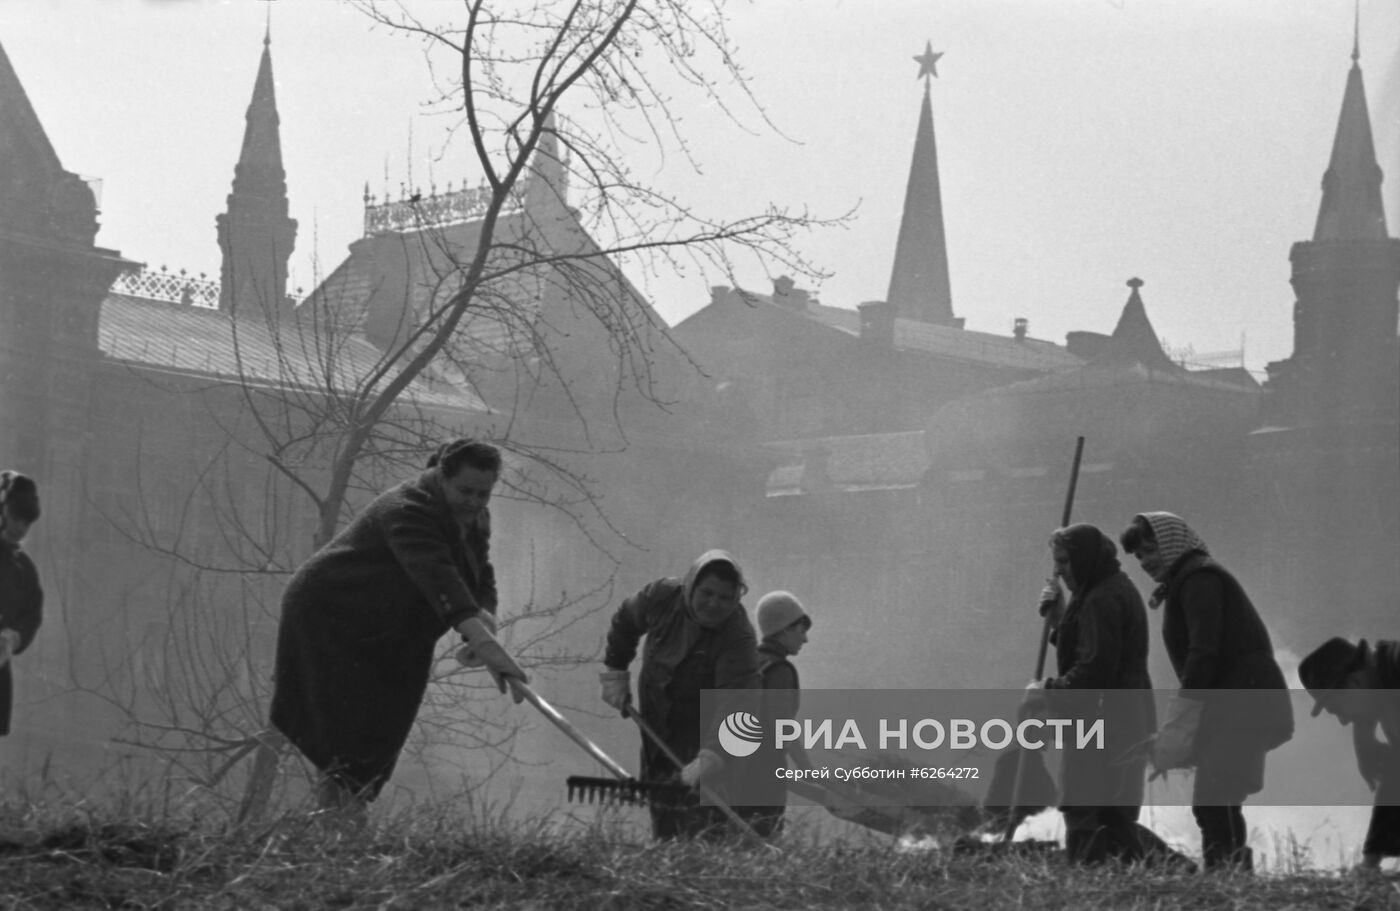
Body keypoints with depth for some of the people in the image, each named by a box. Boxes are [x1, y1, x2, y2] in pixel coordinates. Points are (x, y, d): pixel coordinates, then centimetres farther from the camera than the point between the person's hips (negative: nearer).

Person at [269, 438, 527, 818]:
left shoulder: (474, 518, 0)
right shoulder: (409, 510, -32)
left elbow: (481, 578, 4)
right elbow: (438, 578, -46)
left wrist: (485, 614, -23)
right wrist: (484, 644, -57)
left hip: (385, 632, 9)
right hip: (327, 614, -9)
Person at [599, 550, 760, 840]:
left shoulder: (739, 638, -24)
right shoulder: (662, 597, -10)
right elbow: (624, 623, 13)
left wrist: (709, 757, -47)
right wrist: (615, 673, 13)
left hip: (701, 736, -5)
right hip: (656, 729, 5)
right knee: (662, 822, 12)